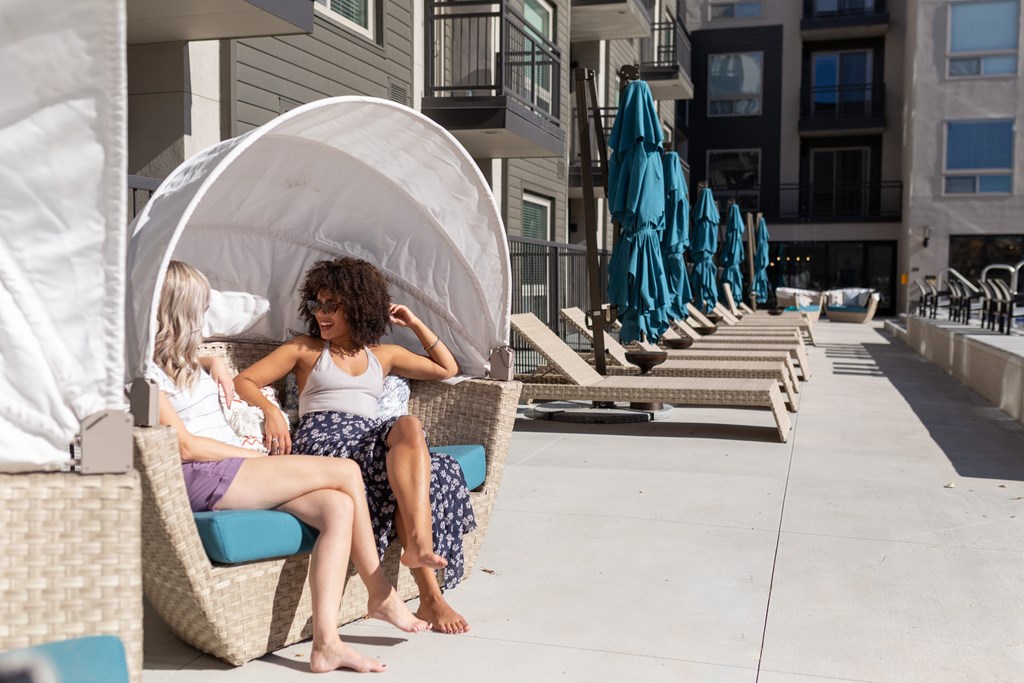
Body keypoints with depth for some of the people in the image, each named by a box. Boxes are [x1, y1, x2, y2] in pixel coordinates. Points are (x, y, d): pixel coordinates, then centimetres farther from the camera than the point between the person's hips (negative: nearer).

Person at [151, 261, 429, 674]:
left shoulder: (178, 361, 22)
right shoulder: (144, 369, -6)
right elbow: (184, 445, -13)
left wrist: (213, 364, 23)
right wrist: (254, 455, -6)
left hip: (234, 472, 9)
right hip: (203, 480, -9)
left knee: (337, 506, -17)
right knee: (346, 473, -15)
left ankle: (326, 643, -22)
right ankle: (381, 596, 2)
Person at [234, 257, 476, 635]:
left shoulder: (384, 355, 27)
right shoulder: (305, 349, 19)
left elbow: (447, 368, 34)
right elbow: (243, 382, 12)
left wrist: (415, 324, 25)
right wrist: (271, 409, -10)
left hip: (371, 441, 4)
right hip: (321, 439, -3)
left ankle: (419, 543, -47)